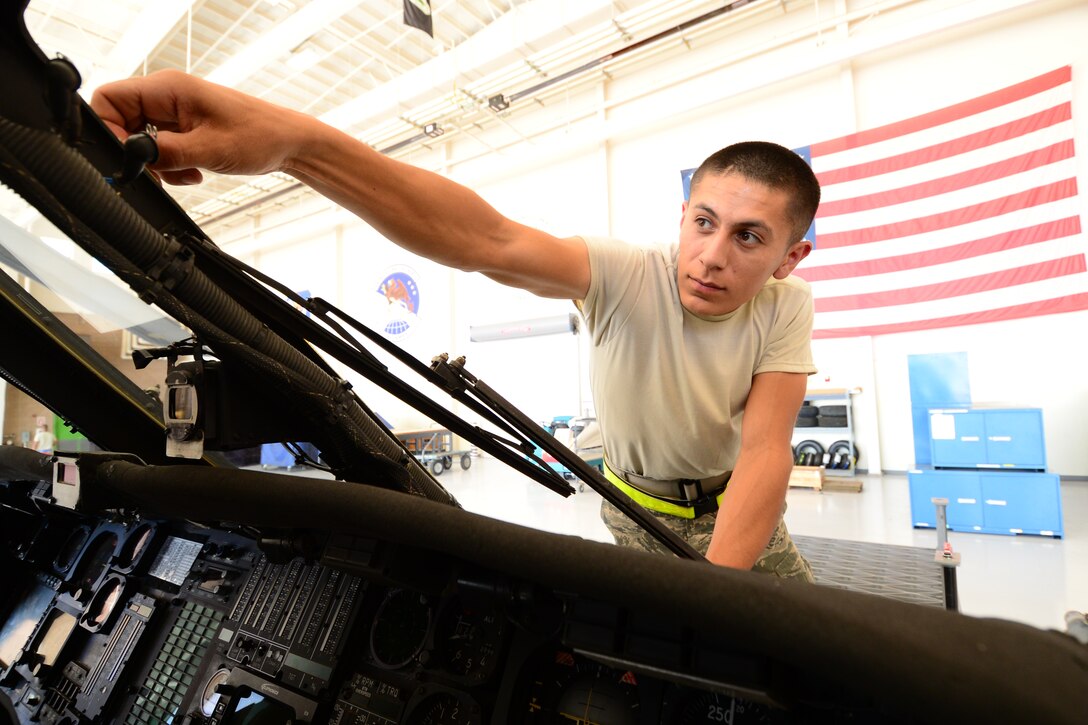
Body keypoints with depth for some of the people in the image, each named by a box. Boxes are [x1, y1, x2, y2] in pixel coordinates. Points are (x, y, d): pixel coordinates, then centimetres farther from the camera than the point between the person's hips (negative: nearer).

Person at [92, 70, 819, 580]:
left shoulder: (785, 307, -18)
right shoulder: (628, 275, -27)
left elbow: (766, 451, -25)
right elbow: (486, 240, -43)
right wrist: (293, 139, -56)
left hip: (741, 510, 3)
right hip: (635, 514, -2)